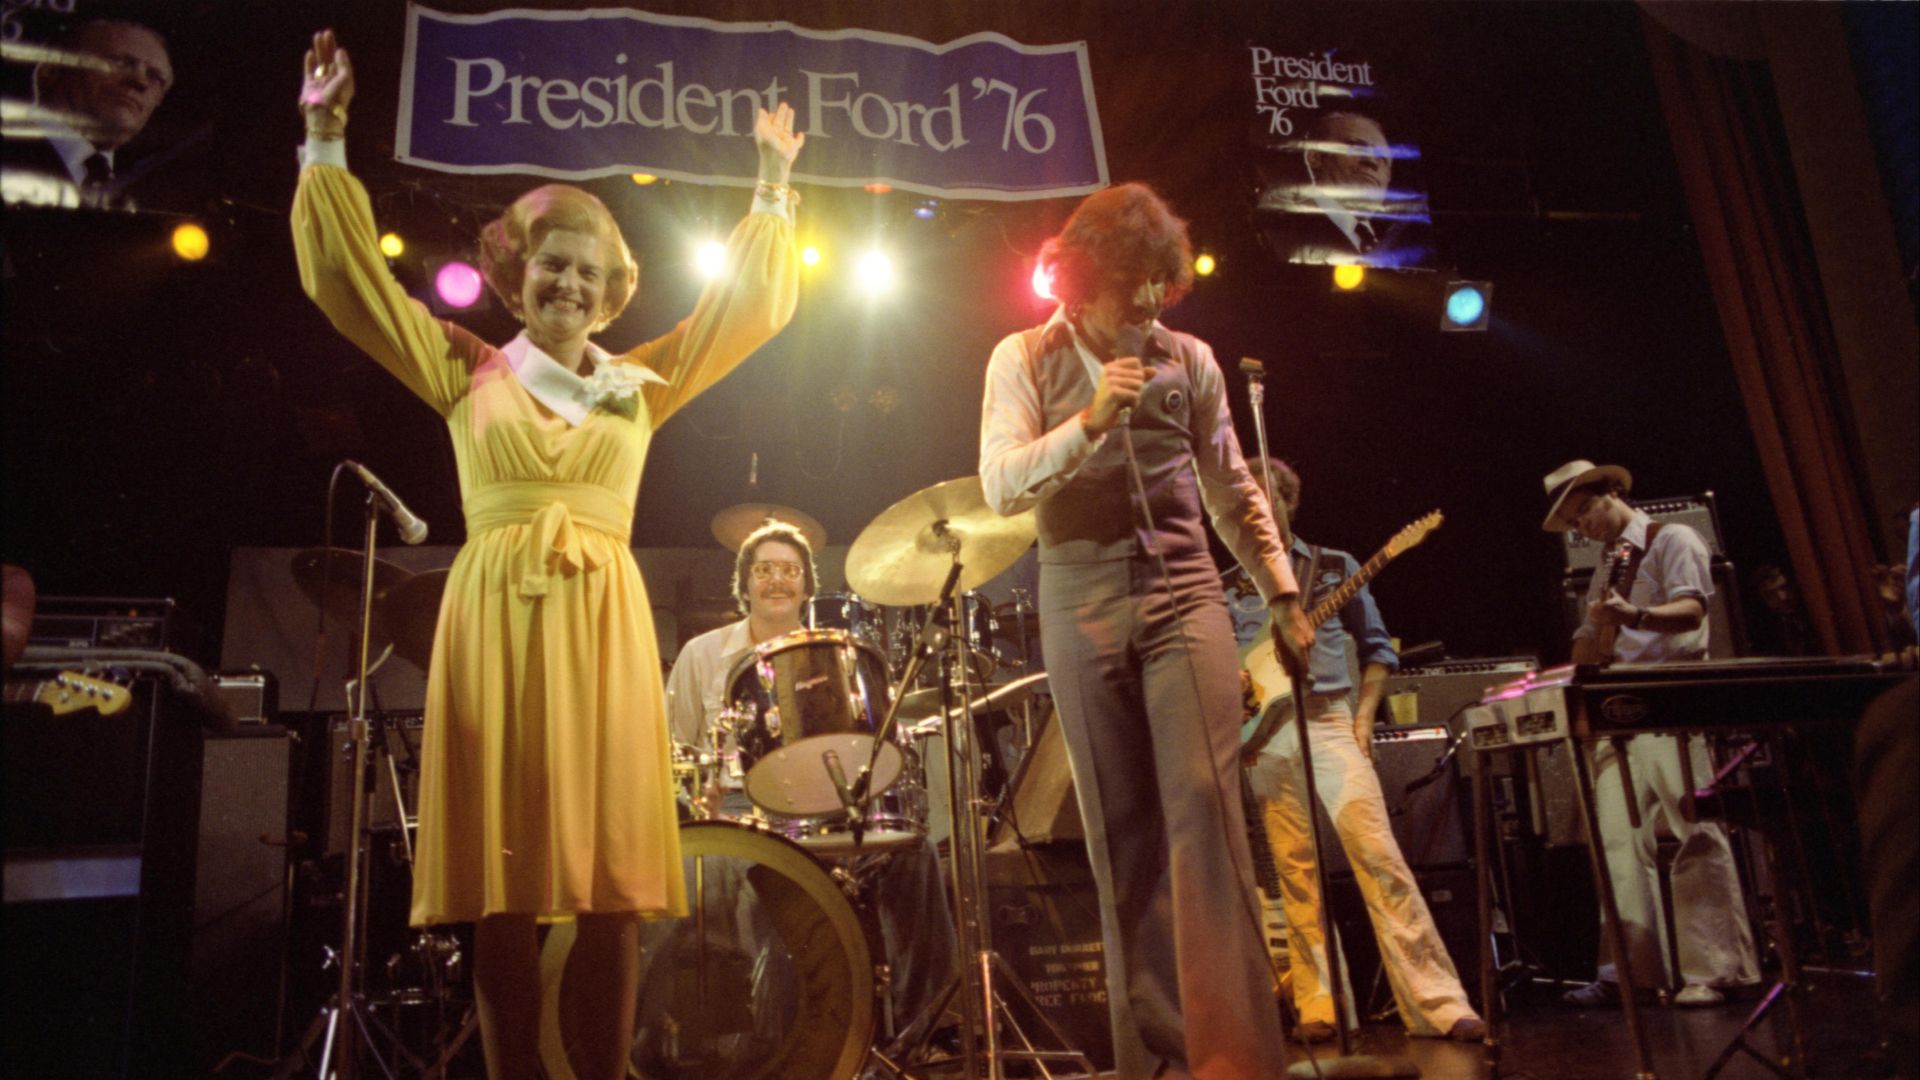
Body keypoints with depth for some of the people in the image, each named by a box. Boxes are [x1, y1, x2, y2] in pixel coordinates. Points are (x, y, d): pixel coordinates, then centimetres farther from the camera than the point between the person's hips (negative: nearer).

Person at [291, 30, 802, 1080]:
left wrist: (772, 185, 16)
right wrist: (326, 142, 7)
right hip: (495, 623, 0)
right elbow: (346, 276, 10)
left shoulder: (639, 384, 14)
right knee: (502, 884, 1)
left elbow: (749, 305, 16)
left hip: (601, 629, 1)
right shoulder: (468, 375, 12)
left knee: (608, 877, -1)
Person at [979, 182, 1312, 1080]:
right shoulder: (1025, 359, 5)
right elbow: (1000, 486, -7)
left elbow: (1233, 491, 17)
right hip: (1082, 608, 0)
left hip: (1183, 594, 1)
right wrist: (1091, 420, -19)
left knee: (1205, 802, -13)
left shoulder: (1189, 359, 10)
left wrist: (1283, 592, 15)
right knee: (1122, 832, 3)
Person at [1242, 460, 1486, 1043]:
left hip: (1329, 720, -1)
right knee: (1295, 870, 2)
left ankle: (1435, 1000, -7)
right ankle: (1317, 1006, 9)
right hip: (1264, 731, 2)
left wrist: (1364, 715, 0)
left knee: (1377, 852, -11)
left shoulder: (1335, 566, 10)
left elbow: (1377, 645, 11)